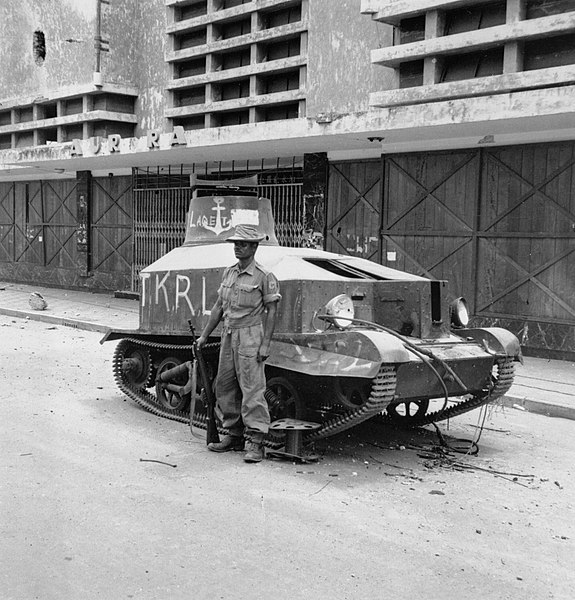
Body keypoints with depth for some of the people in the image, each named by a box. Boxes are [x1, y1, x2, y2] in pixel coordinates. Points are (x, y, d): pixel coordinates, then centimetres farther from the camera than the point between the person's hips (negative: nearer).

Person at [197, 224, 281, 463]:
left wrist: (265, 345, -14)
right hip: (228, 336, 7)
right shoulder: (228, 273, 12)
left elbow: (271, 311, -8)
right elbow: (218, 306, 18)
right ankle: (235, 435, 21)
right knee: (224, 387, 9)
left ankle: (256, 441, -5)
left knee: (252, 388, -9)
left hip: (250, 337, -7)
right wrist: (204, 335, 18)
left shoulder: (264, 276, -8)